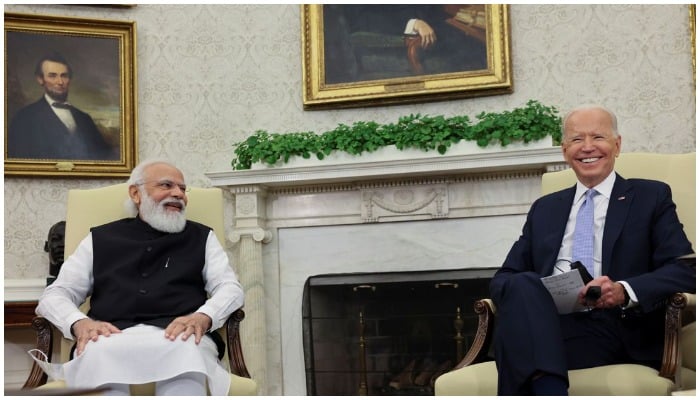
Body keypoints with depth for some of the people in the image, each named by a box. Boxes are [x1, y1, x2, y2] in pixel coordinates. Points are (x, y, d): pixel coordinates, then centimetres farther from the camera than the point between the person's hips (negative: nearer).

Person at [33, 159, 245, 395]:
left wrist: (203, 317, -11)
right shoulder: (101, 239, 24)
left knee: (183, 352, -39)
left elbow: (230, 287, 14)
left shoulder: (201, 237, 25)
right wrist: (79, 323, -8)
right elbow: (55, 295, 18)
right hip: (112, 339, 0)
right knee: (97, 353, -38)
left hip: (178, 337, 0)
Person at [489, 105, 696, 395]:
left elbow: (685, 270, 2)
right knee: (523, 285, -33)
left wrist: (625, 291, -19)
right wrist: (525, 293, -8)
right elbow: (503, 278, 19)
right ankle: (545, 387, -40)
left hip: (613, 329, -4)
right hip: (545, 324, 5)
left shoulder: (651, 197, 14)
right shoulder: (544, 209, 26)